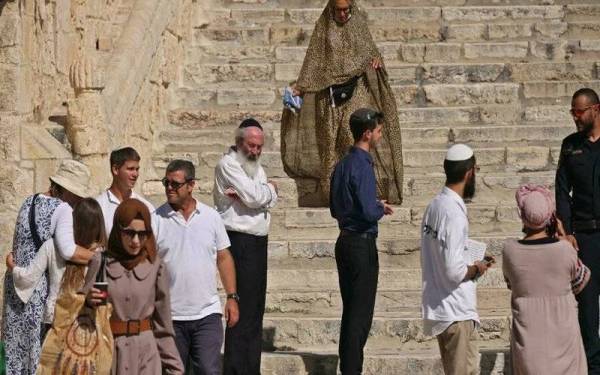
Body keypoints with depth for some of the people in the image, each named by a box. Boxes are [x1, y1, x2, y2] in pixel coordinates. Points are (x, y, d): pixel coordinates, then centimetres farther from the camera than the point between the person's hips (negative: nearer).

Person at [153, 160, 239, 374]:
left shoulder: (211, 217, 5)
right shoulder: (156, 220, -1)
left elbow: (224, 258, 11)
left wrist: (232, 297, 5)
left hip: (207, 314, 0)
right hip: (171, 316, 0)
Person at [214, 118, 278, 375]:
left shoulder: (256, 167, 18)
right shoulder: (228, 164, -8)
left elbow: (270, 200, 4)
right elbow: (254, 197, -18)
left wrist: (248, 195, -14)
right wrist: (269, 188, 2)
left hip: (258, 241, 9)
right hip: (239, 241, -9)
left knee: (256, 308, 11)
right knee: (243, 308, -10)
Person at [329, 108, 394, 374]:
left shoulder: (341, 165, 12)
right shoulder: (362, 166, -17)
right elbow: (368, 212, -23)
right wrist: (381, 208, -1)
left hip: (345, 241, 9)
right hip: (362, 244, -9)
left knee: (350, 311, 14)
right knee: (360, 314, -4)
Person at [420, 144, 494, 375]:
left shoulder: (435, 205, 7)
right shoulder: (454, 213, -21)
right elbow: (454, 271, -25)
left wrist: (474, 262, 14)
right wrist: (476, 269, -7)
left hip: (439, 308, 9)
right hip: (456, 312, -9)